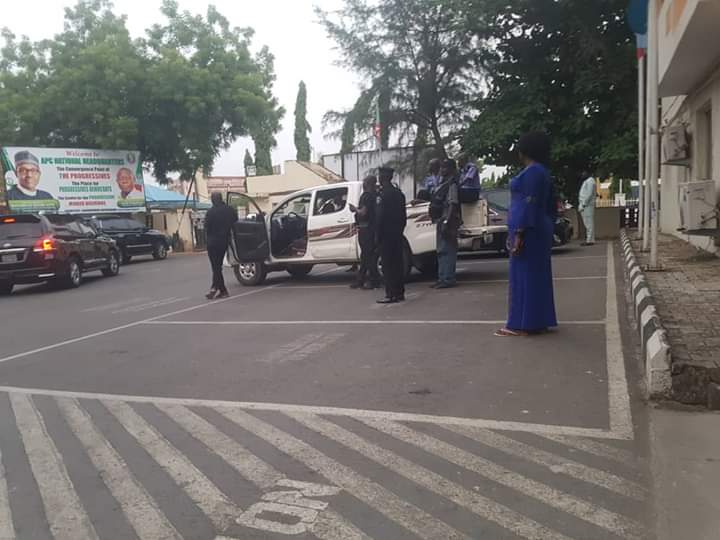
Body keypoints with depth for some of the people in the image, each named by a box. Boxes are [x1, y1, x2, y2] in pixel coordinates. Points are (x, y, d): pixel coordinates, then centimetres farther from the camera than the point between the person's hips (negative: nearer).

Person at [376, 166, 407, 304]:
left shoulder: (386, 194, -13)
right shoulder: (399, 193, 15)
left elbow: (382, 215, -17)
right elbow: (403, 215, 17)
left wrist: (378, 234, -12)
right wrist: (400, 230, 19)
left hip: (387, 235, -9)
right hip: (398, 234, 9)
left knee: (388, 265, -7)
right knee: (397, 263, 12)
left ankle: (391, 295, -7)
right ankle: (399, 292, 17)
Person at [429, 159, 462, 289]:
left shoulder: (452, 184, -11)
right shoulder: (443, 184, 19)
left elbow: (452, 205, -19)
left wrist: (446, 222, -24)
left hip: (447, 222, -10)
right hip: (441, 221, 10)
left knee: (447, 250, -9)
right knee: (442, 251, 14)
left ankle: (448, 279, -7)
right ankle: (442, 278, 21)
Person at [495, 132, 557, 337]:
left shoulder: (532, 172, -14)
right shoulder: (541, 172, 17)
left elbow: (529, 205, -20)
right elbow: (549, 206, 20)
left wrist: (519, 234, -22)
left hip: (528, 231, -10)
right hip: (539, 230, 10)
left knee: (524, 275, -7)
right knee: (537, 275, 11)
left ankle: (523, 324, -4)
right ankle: (538, 321, 16)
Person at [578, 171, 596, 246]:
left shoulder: (590, 181, -9)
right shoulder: (587, 181, 23)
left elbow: (589, 194, -18)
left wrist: (583, 204, -20)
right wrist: (581, 204, 17)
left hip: (587, 205, -10)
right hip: (585, 204, 11)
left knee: (589, 223, -11)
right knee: (587, 223, 10)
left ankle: (590, 240, -13)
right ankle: (589, 239, 12)